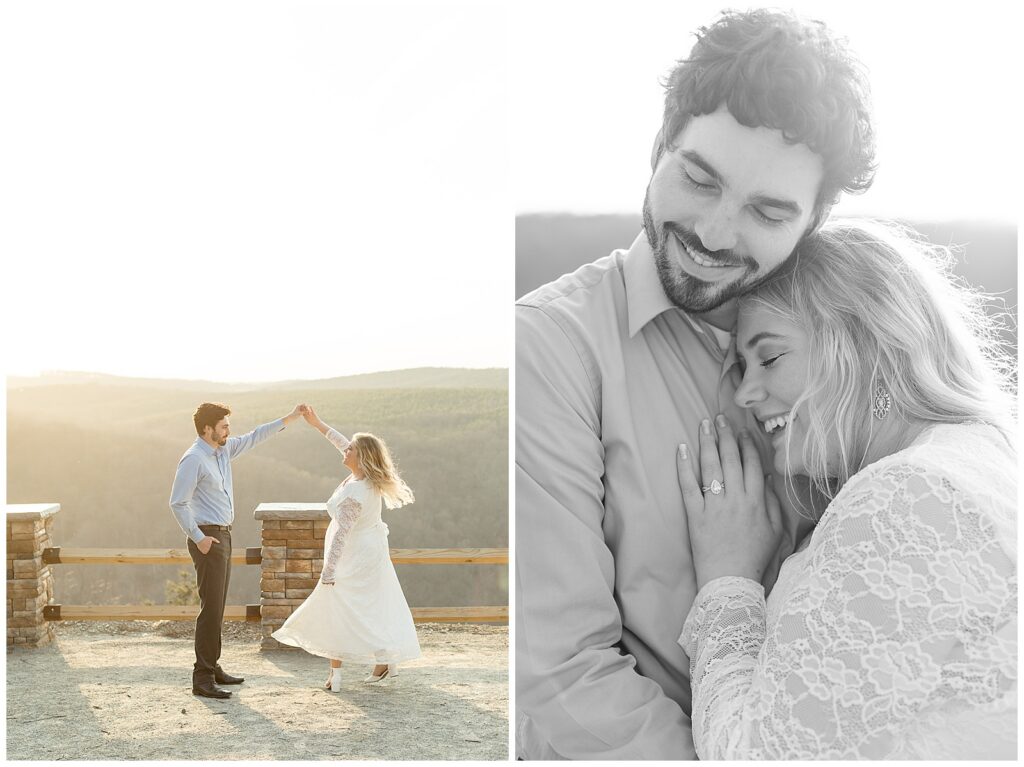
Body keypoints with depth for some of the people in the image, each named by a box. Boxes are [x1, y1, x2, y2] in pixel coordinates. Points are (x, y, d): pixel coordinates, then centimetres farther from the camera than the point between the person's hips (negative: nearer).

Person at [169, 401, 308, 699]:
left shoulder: (223, 450, 9)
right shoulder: (193, 460, -16)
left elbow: (253, 437, 20)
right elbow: (178, 503, -17)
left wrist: (288, 419, 18)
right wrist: (198, 538, -20)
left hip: (223, 535, 9)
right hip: (207, 538, -9)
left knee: (217, 605, 14)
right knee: (211, 607, -10)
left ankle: (212, 667, 23)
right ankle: (202, 678, -7)